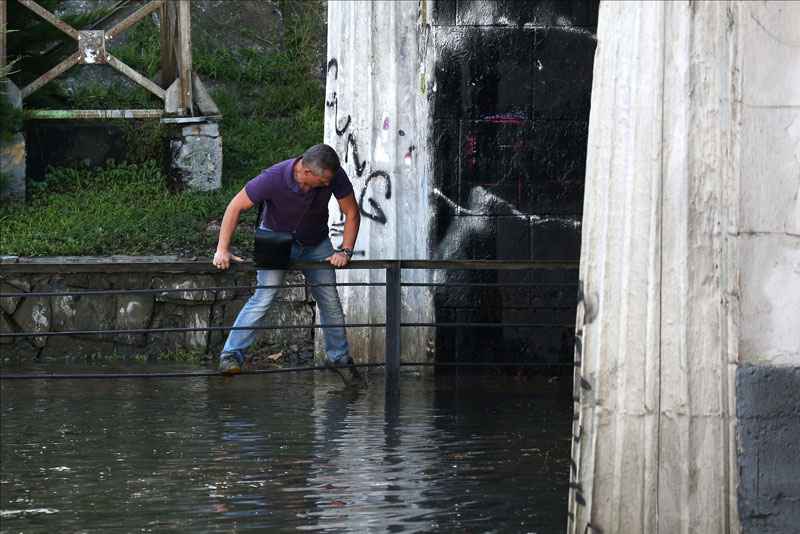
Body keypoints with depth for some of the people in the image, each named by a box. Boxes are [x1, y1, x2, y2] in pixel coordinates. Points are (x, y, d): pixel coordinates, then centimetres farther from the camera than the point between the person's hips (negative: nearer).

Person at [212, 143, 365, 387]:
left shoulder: (335, 176, -26)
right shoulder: (273, 179, -34)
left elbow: (352, 213, -11)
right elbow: (235, 207, -25)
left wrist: (345, 251, -22)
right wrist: (222, 250, -29)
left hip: (317, 245, 3)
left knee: (331, 301, 5)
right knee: (264, 298, -19)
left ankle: (339, 358, 24)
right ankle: (231, 354, -15)